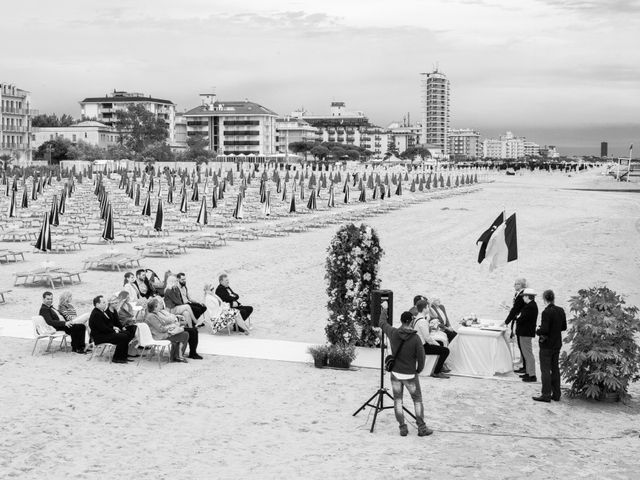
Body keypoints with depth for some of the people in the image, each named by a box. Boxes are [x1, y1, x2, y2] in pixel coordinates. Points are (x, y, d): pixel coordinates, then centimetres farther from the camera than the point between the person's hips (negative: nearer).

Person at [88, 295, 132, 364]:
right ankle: (116, 358, -13)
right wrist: (114, 331, -13)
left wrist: (113, 327, 6)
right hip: (100, 337, -11)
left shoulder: (101, 312, 14)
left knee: (127, 334, 8)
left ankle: (123, 357, 8)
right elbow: (103, 328, -24)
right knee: (123, 337, -22)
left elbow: (108, 323, 25)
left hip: (106, 333, 11)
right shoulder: (96, 314, -20)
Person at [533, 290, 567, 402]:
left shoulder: (546, 312, -21)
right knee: (555, 369, 15)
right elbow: (564, 327, 9)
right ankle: (556, 394, 19)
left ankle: (546, 395, 2)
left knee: (545, 370, 1)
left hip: (547, 345, -7)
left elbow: (544, 330, -24)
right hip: (557, 344, 7)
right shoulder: (561, 310, 1)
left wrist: (537, 331, -4)